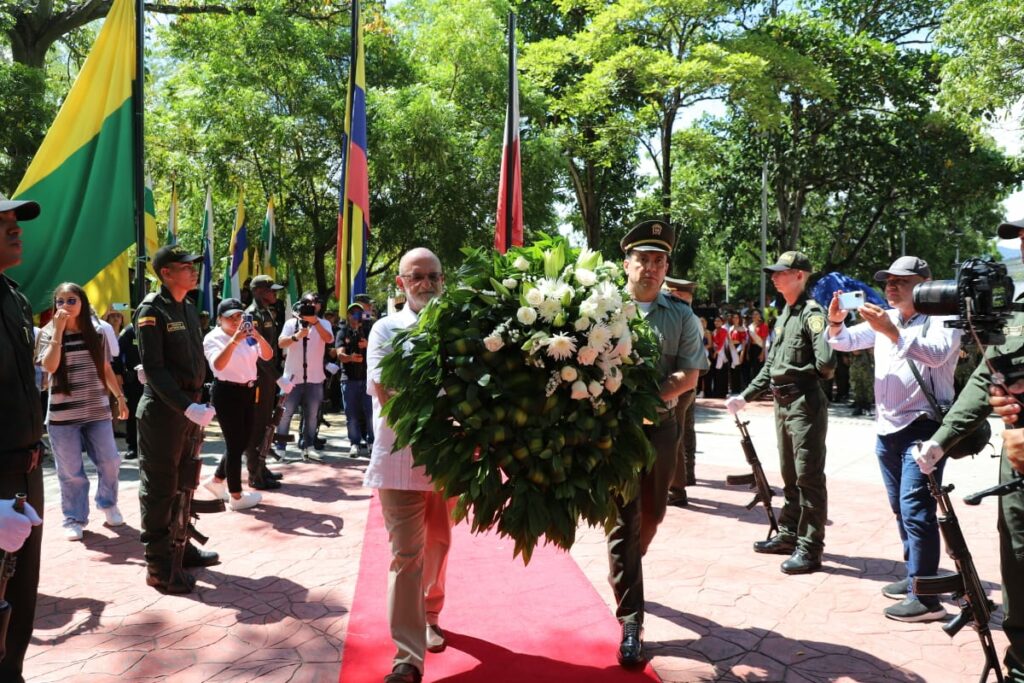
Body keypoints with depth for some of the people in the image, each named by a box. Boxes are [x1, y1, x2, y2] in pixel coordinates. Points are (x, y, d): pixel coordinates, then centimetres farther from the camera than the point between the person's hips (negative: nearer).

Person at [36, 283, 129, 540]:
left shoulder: (97, 334, 6)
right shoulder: (48, 334, -1)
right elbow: (50, 366, -18)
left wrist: (120, 397, 12)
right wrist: (59, 330, -18)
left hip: (98, 411, 2)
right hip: (62, 415, -2)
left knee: (110, 462, 3)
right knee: (70, 471, 2)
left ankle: (108, 505, 26)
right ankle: (74, 519, 16)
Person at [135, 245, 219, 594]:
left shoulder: (188, 308, 12)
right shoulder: (152, 309, -12)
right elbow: (153, 368, -19)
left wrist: (198, 404, 10)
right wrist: (186, 407, -27)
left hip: (189, 407, 8)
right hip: (162, 410, -8)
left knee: (184, 483, 17)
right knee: (159, 488, 0)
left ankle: (180, 545, 31)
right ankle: (158, 564, 9)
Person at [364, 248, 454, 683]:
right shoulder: (386, 330, -1)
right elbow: (387, 395, -12)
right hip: (402, 456, -3)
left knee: (438, 546, 19)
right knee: (406, 555, -2)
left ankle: (429, 617, 41)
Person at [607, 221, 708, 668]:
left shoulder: (681, 316, 4)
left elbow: (688, 376, -2)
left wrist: (650, 394, -18)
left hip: (660, 425, 3)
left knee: (652, 514, 16)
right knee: (625, 520, -2)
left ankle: (624, 576, 46)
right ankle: (631, 623, 3)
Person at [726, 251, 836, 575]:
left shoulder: (812, 313, -13)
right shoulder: (783, 315, 14)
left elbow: (826, 363, -27)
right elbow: (770, 365, 20)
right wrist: (745, 396, 17)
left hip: (805, 404, -9)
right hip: (782, 404, 9)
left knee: (808, 477, -3)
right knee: (790, 476, 18)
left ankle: (809, 549, 4)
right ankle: (788, 535, 30)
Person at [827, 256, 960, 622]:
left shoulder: (942, 319, -6)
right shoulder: (884, 319, 13)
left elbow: (935, 354, -25)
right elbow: (845, 342, 7)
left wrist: (892, 331, -35)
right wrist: (835, 321, -14)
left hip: (923, 428, -7)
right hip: (887, 429, 7)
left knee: (915, 509, -11)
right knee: (901, 509, 15)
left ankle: (926, 598, -6)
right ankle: (915, 576, 29)